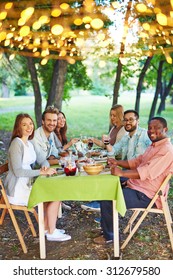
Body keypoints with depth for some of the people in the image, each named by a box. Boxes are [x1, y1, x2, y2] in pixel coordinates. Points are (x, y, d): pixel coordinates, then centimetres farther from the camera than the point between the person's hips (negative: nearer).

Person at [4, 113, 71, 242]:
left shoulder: (29, 143, 11)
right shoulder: (17, 143, -18)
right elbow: (17, 171, -24)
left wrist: (43, 169, -4)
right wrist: (42, 172, -22)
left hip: (26, 185, 9)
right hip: (17, 191, -9)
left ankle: (46, 228, 14)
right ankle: (51, 233, 6)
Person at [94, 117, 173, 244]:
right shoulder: (154, 146, 14)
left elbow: (147, 172, -31)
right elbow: (136, 162, 18)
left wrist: (121, 173, -38)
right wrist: (118, 162, 2)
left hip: (146, 195, -11)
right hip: (137, 186, 11)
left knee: (107, 200, -18)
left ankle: (108, 236, 2)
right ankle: (108, 218, 27)